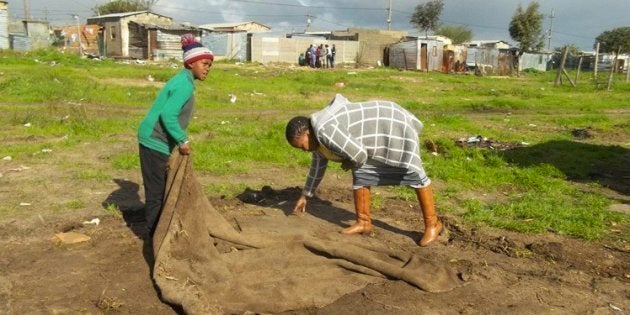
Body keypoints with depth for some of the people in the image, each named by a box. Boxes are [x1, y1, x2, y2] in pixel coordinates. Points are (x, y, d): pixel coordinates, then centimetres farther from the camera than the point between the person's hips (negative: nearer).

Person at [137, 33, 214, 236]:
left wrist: (180, 140, 18)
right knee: (156, 191, 0)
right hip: (155, 142, -10)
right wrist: (183, 141, -18)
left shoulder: (183, 81, 13)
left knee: (162, 188, 17)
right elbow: (167, 115, -25)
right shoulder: (185, 85, -18)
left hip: (156, 140, 10)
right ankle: (155, 234, 11)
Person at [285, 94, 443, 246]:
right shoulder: (317, 136, 3)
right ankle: (364, 223, 16)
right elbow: (318, 166, 16)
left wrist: (350, 164, -6)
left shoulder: (325, 132, -29)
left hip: (394, 126, -10)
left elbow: (359, 154, -29)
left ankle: (432, 223, 7)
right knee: (360, 175, 7)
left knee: (413, 174, -4)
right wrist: (304, 195, 21)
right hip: (381, 131, 10)